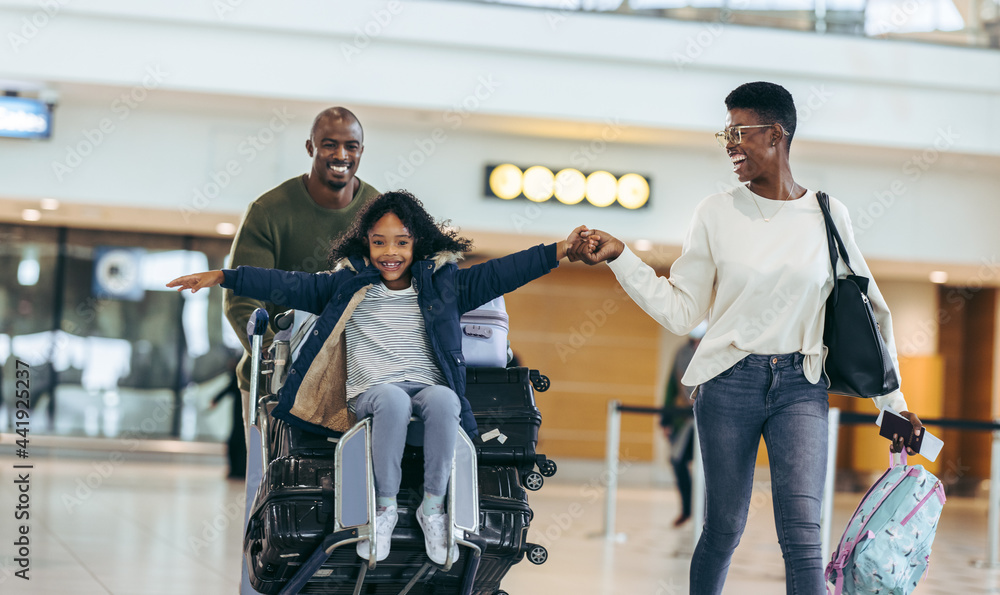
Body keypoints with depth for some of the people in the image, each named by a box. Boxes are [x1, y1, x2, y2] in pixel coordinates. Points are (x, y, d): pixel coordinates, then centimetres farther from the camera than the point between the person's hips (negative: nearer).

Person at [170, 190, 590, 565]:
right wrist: (220, 278, 6)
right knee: (393, 399, -37)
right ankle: (385, 507, -24)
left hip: (430, 391, 1)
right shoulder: (348, 287, 16)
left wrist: (561, 250, -1)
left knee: (443, 399, -36)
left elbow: (500, 273, 9)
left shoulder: (443, 284, 16)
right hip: (370, 394, 0)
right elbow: (289, 286, 13)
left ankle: (432, 507, -23)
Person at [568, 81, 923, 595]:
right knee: (723, 530, 5)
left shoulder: (827, 216, 3)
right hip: (730, 381, 0)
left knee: (802, 534, -13)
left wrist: (892, 403, 11)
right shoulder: (717, 213, 3)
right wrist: (619, 257, -7)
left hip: (800, 384, 0)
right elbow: (681, 311, 3)